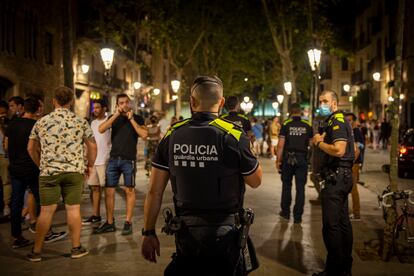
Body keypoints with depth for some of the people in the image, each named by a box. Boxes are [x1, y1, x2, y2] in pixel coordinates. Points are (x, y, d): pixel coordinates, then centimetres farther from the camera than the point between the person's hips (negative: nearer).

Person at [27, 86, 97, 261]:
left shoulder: (41, 122, 5)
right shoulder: (80, 122, 2)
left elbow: (31, 148, 12)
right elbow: (92, 146, 5)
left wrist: (41, 165, 23)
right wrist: (90, 165, 18)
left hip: (48, 172, 1)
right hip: (74, 171, 0)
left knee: (46, 211, 4)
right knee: (73, 209, 5)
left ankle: (36, 251, 12)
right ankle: (76, 248, 14)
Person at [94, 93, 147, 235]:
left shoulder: (137, 118, 4)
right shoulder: (113, 118, 11)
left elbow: (144, 135, -13)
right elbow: (101, 129, -7)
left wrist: (131, 119, -12)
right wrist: (116, 115, -10)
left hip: (129, 160, -3)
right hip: (113, 159, 3)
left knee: (129, 190, -1)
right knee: (109, 191, 3)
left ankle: (128, 222, 7)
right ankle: (109, 222, 13)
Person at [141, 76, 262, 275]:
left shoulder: (172, 135, -3)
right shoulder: (233, 135, -13)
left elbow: (154, 191, -1)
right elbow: (256, 181, 0)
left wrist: (149, 232, 8)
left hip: (185, 231, 2)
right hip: (224, 233, -1)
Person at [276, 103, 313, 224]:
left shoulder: (286, 124, -4)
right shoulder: (307, 125, 2)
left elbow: (281, 145, -7)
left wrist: (278, 160, -2)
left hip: (288, 158, 0)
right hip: (302, 158, 1)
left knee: (286, 185, 14)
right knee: (300, 187, 4)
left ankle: (285, 212, 22)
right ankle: (297, 216, 5)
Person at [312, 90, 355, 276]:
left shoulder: (337, 121, -14)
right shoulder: (338, 120, 18)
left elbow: (339, 150, -26)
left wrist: (319, 142, -12)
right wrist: (322, 140, 11)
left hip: (336, 177, -11)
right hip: (344, 175, 11)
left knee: (331, 225, -7)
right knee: (342, 222, 16)